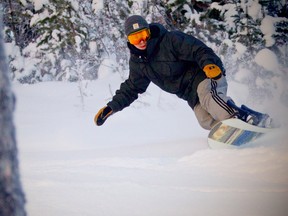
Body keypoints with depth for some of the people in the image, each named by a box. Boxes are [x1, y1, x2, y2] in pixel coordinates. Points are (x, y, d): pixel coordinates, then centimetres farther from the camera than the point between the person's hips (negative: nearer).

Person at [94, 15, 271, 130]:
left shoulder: (170, 40, -13)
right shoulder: (137, 62, 9)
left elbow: (198, 50, -21)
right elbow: (131, 89, 21)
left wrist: (208, 64, -42)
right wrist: (111, 107, 12)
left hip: (206, 75, -7)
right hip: (193, 95, 7)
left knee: (208, 97, -39)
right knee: (207, 121, -21)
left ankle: (253, 119, -48)